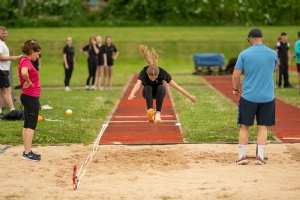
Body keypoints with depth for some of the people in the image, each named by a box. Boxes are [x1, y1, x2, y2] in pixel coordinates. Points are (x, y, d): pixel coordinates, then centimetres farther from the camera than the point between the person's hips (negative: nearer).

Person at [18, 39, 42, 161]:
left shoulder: (24, 61, 13)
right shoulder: (26, 62, -17)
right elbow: (24, 72, -39)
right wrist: (28, 82, -20)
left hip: (28, 96, 10)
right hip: (31, 97, -10)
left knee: (27, 125, 12)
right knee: (31, 125, -6)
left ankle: (26, 151, 17)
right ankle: (28, 153, -5)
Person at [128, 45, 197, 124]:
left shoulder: (162, 72, -30)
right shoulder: (144, 72, -32)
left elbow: (176, 86, -27)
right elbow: (137, 85, -50)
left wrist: (189, 96, -28)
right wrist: (132, 94, -71)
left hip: (158, 92, 0)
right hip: (148, 93, 0)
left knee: (161, 88, -34)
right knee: (148, 88, -35)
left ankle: (158, 114, -33)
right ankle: (150, 110, -45)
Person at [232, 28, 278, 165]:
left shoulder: (244, 54, -6)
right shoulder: (273, 54, 1)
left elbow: (236, 75, -4)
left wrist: (235, 89, 12)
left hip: (248, 96, -2)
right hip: (267, 96, 2)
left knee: (244, 126, 9)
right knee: (262, 127, 8)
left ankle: (242, 156, 12)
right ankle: (260, 157, 5)